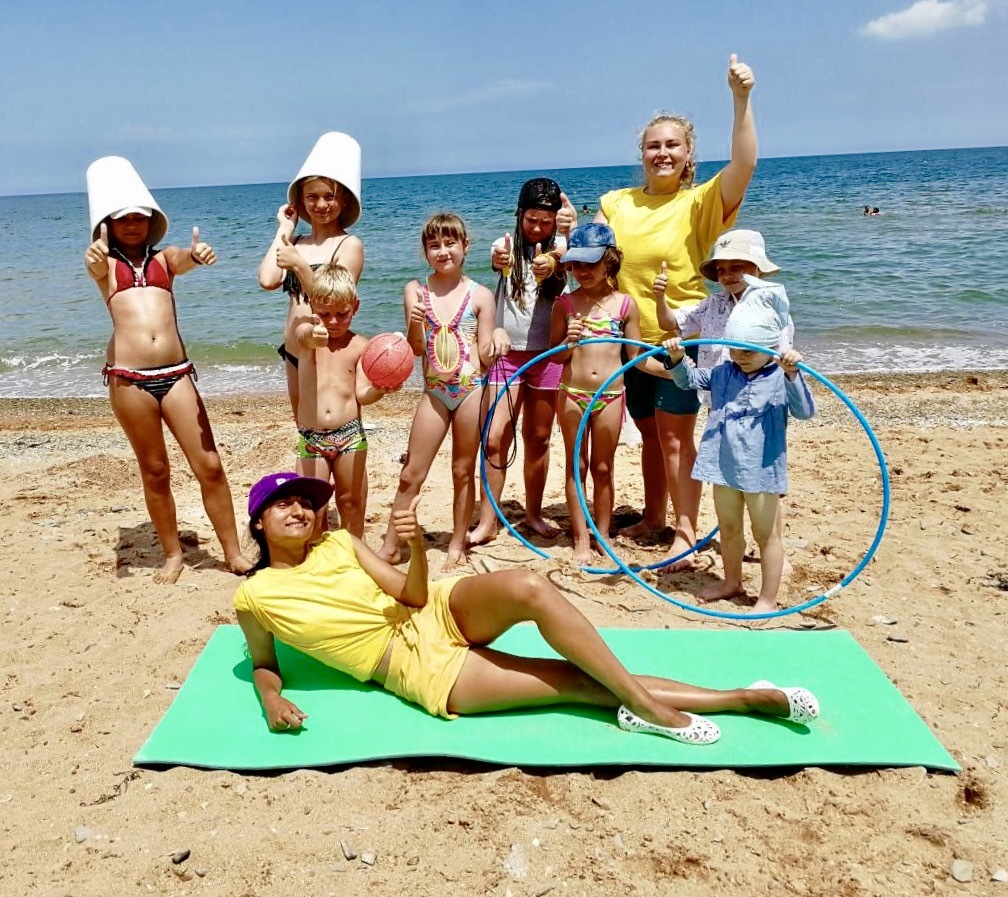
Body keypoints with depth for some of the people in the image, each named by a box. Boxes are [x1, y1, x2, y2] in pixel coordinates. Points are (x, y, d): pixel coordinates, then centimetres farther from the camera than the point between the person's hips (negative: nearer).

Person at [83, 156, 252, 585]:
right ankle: (173, 554, 22)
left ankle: (233, 553, 8)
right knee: (155, 471, 8)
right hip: (128, 379, -1)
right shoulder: (105, 264, 12)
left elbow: (185, 259, -8)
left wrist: (197, 254, -32)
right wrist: (95, 259, -38)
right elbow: (95, 268, -13)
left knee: (209, 465, -2)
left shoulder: (165, 258, 16)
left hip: (176, 374, 1)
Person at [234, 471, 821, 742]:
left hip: (442, 614, 4)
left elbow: (413, 595, 4)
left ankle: (641, 704, -17)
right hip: (420, 667, -3)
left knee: (529, 587, -31)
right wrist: (273, 699, -13)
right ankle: (743, 698, -10)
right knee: (579, 681, -16)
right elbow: (263, 664, 11)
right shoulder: (254, 596, 2)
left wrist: (417, 549, -18)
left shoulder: (339, 543, 9)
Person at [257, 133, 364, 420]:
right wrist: (284, 230, -1)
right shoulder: (295, 243, 8)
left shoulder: (349, 245, -8)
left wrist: (299, 265, -28)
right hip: (294, 355, 7)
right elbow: (267, 280, -10)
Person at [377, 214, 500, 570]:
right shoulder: (415, 290, 2)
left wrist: (496, 338, -20)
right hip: (434, 391, 1)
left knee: (464, 471, 10)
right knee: (411, 474, 5)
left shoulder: (480, 295, -1)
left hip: (471, 389, -1)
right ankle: (390, 546, 17)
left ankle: (457, 544, 25)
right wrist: (415, 323, -19)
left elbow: (485, 356, 0)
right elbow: (417, 348, -1)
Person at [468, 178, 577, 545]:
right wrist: (499, 259, -52)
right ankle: (487, 522, 2)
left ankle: (534, 514, 25)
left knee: (538, 438, 11)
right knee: (495, 437, -6)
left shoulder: (560, 245, 1)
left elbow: (567, 253, -24)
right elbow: (497, 257, -25)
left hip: (547, 354, 1)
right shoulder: (509, 243, -1)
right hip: (506, 351, -1)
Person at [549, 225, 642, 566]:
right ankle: (581, 539, 18)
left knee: (603, 468, 10)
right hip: (572, 393, 0)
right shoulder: (565, 303, 1)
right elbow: (554, 356, 3)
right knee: (576, 466, 8)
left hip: (610, 395, 0)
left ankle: (603, 536, 23)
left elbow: (636, 355, 5)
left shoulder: (625, 304, 1)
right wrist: (568, 341, -16)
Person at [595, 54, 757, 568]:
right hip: (631, 339, 5)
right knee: (650, 433, 16)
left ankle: (686, 531, 9)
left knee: (674, 436, -3)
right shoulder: (616, 204, 7)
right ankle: (653, 516, 32)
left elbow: (743, 164, -22)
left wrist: (741, 99, -30)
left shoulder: (700, 203, -7)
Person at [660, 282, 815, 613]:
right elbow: (688, 380, 13)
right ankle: (732, 582, 40)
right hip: (724, 467, 6)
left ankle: (768, 598, 19)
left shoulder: (781, 379, -13)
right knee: (728, 529, 21)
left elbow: (805, 411, -26)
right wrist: (676, 359, -7)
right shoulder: (723, 373, 3)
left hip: (760, 470, -6)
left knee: (765, 534, 8)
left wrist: (792, 374, -39)